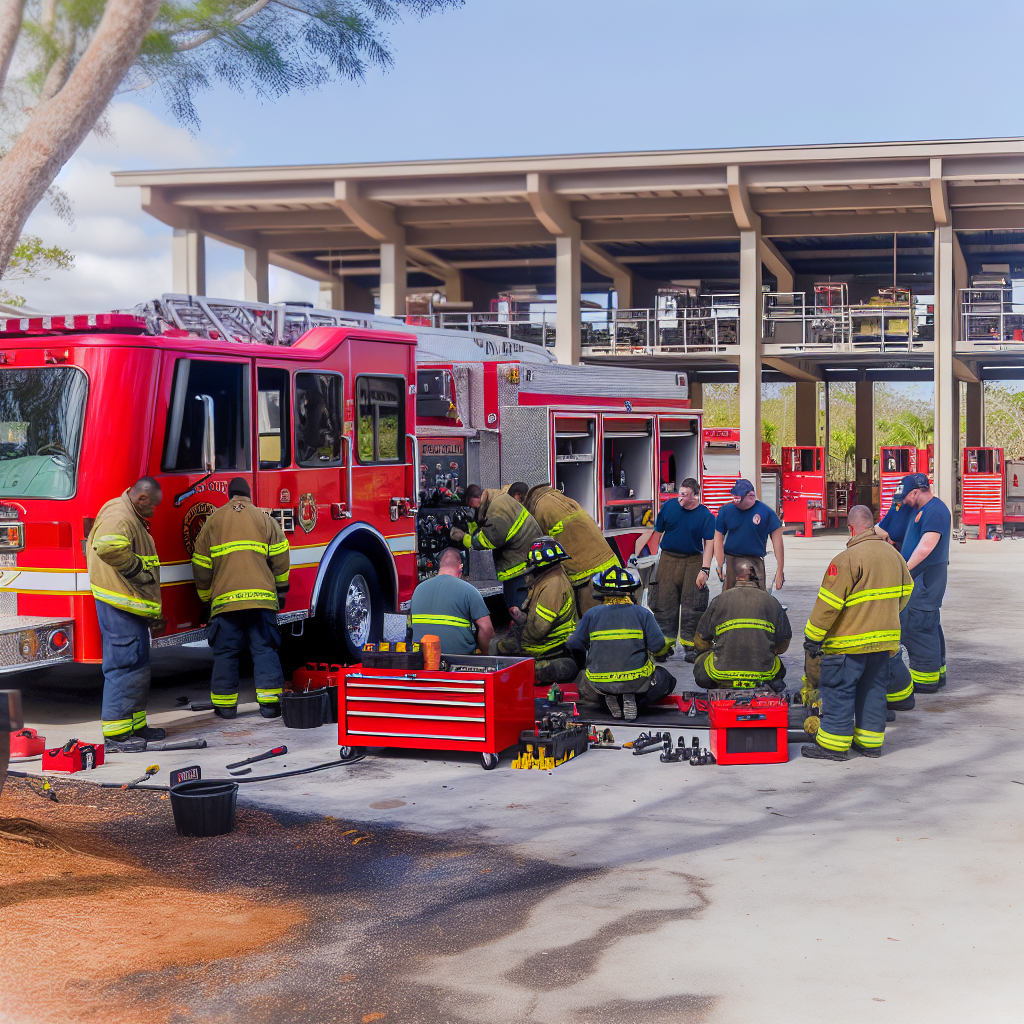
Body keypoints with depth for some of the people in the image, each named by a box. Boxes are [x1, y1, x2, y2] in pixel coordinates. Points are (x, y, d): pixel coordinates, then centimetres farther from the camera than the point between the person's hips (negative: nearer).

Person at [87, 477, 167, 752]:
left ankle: (135, 725, 24)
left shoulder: (133, 519, 20)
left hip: (132, 607, 11)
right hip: (120, 606, -11)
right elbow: (109, 546, -36)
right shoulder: (119, 516, -15)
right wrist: (139, 572, -21)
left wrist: (153, 615, 26)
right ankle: (115, 734, -7)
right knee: (124, 666, -9)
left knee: (138, 667, 16)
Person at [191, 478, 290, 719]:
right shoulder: (264, 519, 8)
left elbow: (201, 566, 12)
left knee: (225, 653, 6)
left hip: (224, 599, 0)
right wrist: (281, 590, 16)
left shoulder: (213, 521, 10)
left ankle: (225, 704, 8)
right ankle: (269, 703, 0)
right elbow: (280, 557, 4)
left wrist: (206, 600, 21)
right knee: (265, 649, 3)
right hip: (262, 597, 0)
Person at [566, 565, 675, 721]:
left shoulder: (591, 615, 0)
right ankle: (633, 700, -3)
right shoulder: (643, 613, -3)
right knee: (667, 680, 26)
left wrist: (585, 665, 22)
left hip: (599, 683, 2)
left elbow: (575, 646, 1)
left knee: (584, 687, 35)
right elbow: (658, 645, -7)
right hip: (638, 681, -1)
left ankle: (607, 700, 0)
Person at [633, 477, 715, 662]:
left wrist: (704, 569, -13)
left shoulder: (705, 515, -4)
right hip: (668, 560, 2)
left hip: (693, 562, -2)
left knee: (692, 605, -3)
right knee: (665, 603, 1)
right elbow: (657, 532, 9)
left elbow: (709, 543, -6)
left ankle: (690, 645, 2)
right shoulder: (669, 506, 1)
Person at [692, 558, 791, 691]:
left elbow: (700, 643, 8)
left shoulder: (719, 601, 0)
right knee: (779, 668, 35)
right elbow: (783, 645, 10)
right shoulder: (772, 602, 3)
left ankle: (724, 685, 3)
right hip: (763, 672, 2)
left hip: (722, 673, -2)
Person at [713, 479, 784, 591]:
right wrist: (720, 566, -5)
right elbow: (718, 539, 3)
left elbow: (777, 542, -2)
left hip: (755, 561, -1)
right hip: (730, 561, 1)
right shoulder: (726, 510, 0)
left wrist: (779, 571, -7)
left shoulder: (766, 512, -4)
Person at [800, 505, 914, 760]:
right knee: (874, 689, 16)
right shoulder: (894, 555, 7)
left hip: (849, 642, -7)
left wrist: (813, 636, -9)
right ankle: (870, 741, 21)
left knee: (838, 690, 1)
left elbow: (829, 603, -17)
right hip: (884, 640, 7)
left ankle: (834, 744, 4)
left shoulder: (848, 559, -18)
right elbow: (905, 591, 22)